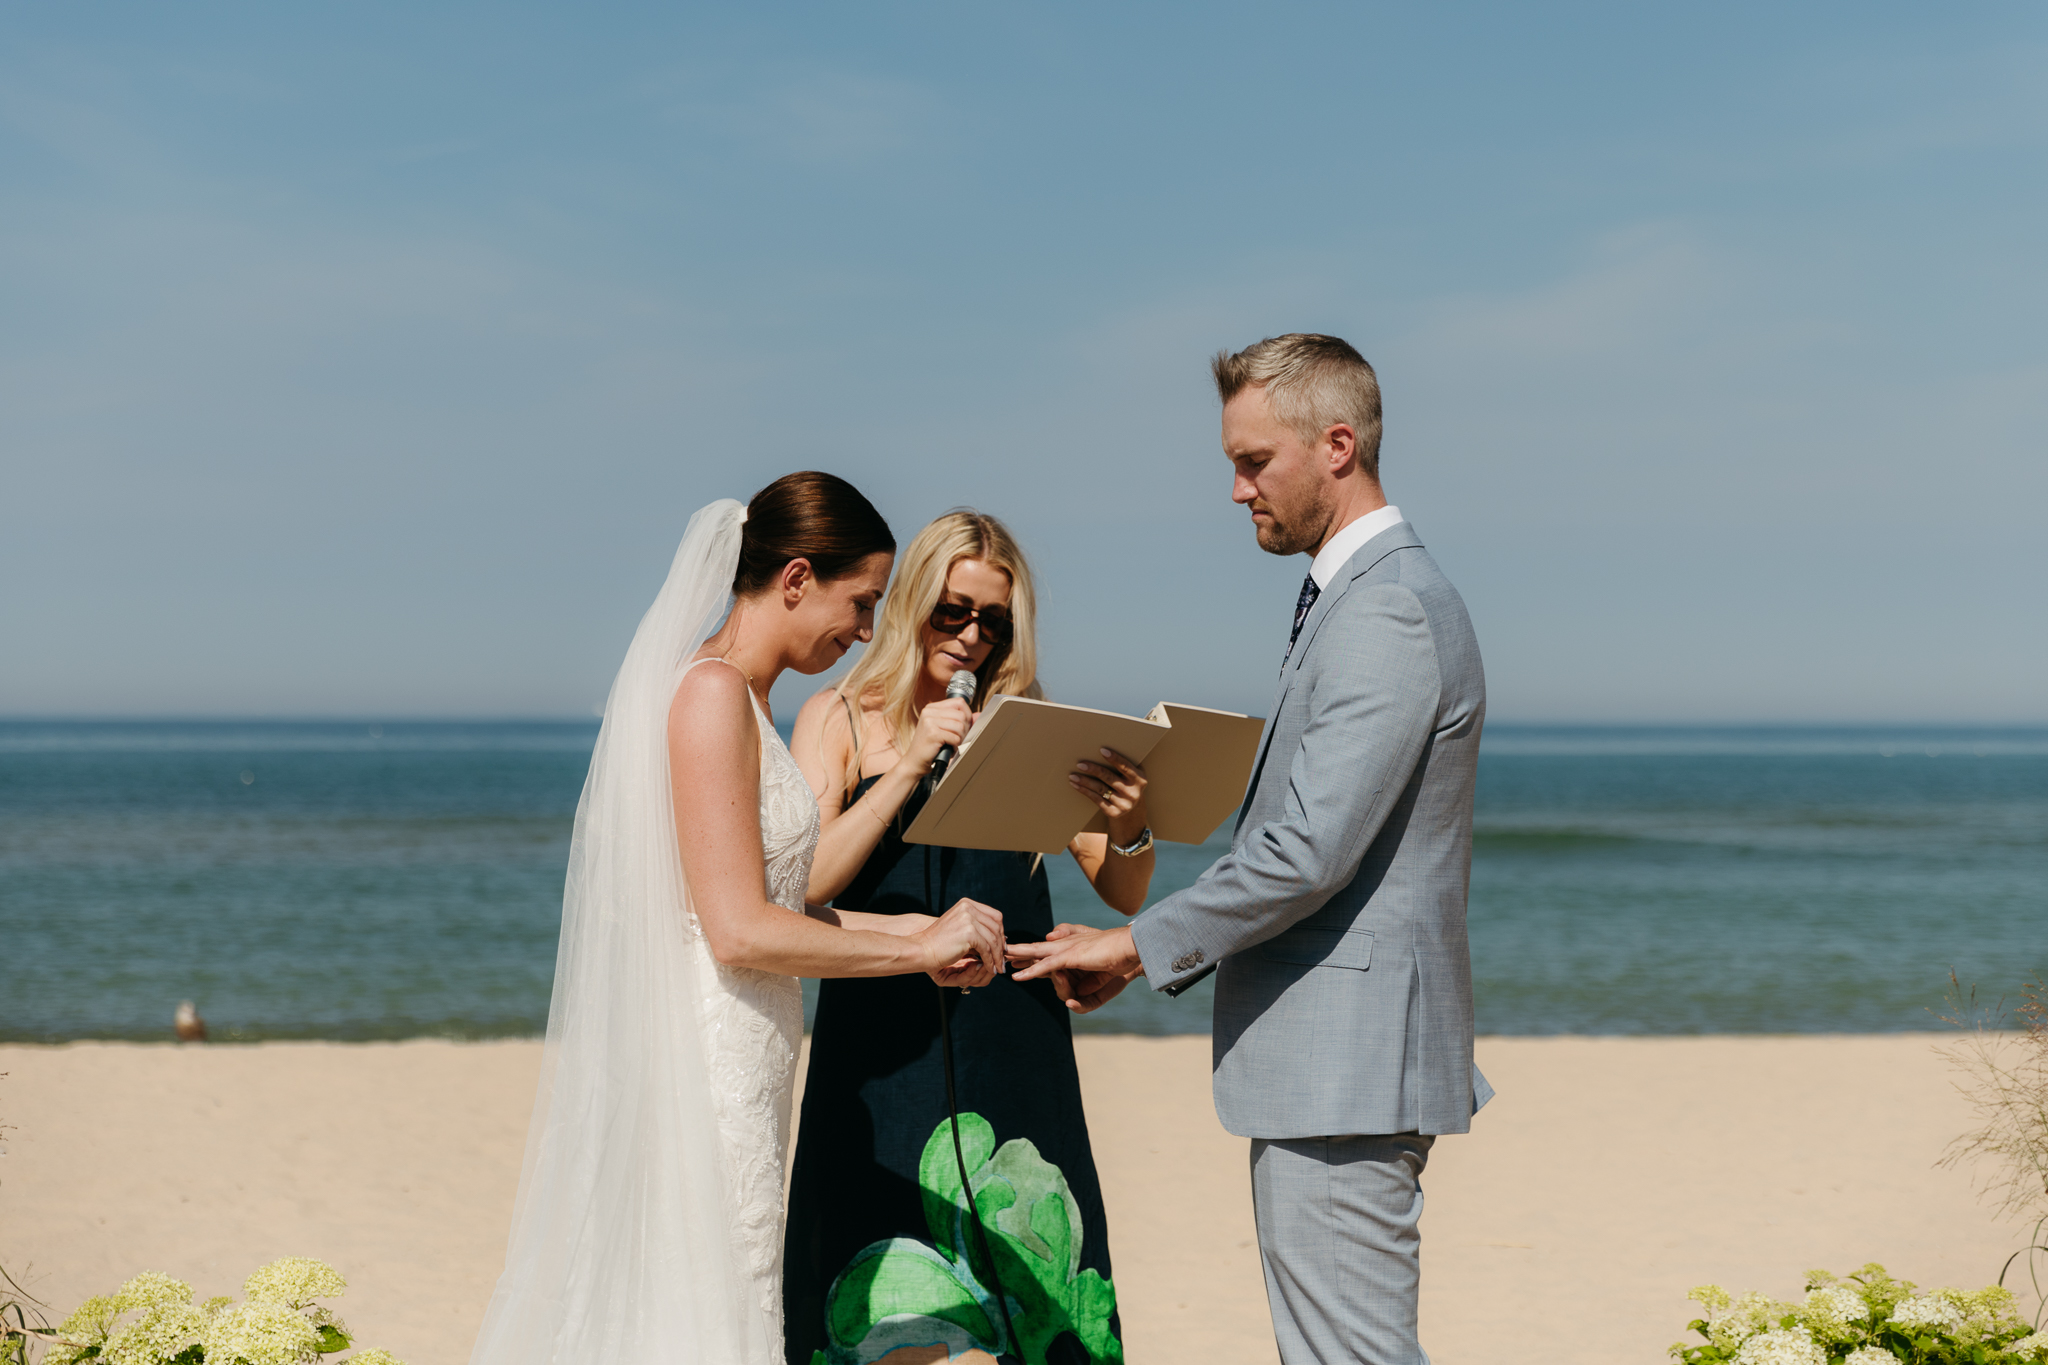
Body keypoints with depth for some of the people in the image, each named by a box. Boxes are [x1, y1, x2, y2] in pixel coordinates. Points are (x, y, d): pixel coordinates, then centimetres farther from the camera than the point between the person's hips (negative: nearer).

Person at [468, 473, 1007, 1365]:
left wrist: (907, 928, 11)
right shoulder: (713, 694, -16)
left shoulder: (739, 696, 14)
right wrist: (916, 948, -11)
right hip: (712, 1075, -10)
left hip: (736, 1071, 10)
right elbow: (741, 933, -20)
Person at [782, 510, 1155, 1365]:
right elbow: (806, 884, -8)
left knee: (1022, 1286, -1)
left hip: (1015, 1045, 2)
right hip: (885, 1045, -2)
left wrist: (1128, 828, -16)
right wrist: (913, 763, -14)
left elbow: (1124, 895, 6)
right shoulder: (839, 720, 5)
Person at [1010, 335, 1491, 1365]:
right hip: (1323, 1059, 11)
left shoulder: (1388, 611, -16)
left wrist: (1139, 945, -13)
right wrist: (1152, 949, 13)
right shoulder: (1348, 596, 18)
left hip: (1346, 1061, -11)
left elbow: (1312, 850, -23)